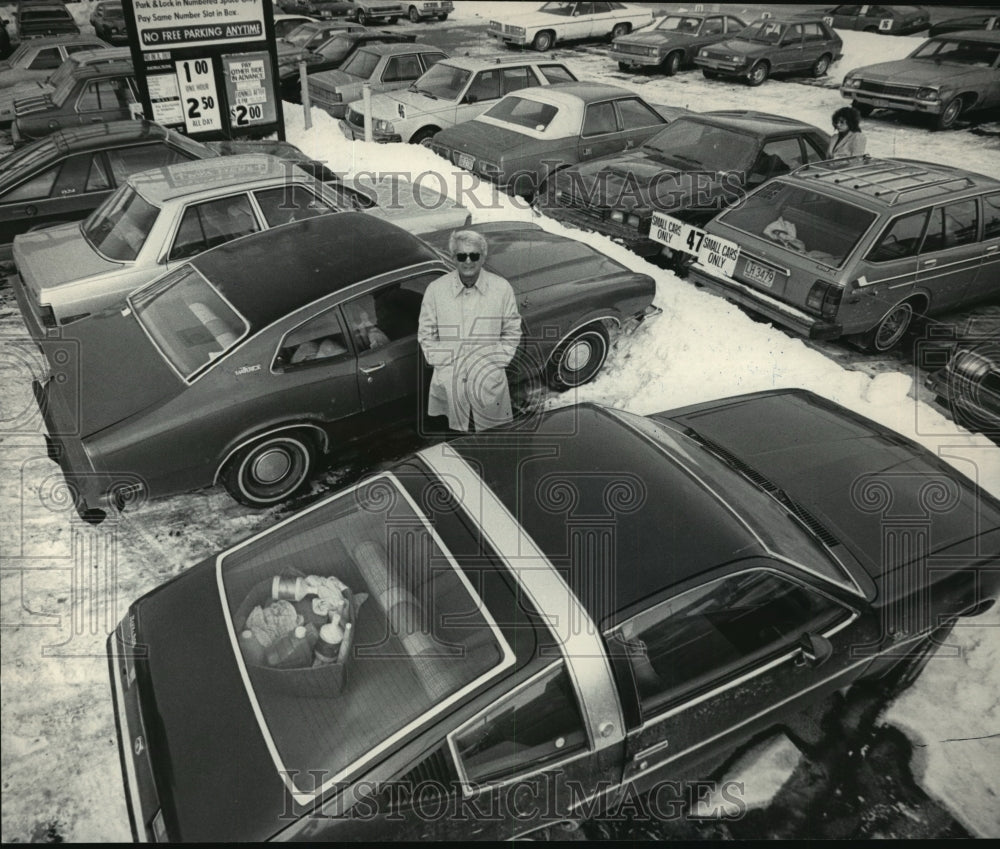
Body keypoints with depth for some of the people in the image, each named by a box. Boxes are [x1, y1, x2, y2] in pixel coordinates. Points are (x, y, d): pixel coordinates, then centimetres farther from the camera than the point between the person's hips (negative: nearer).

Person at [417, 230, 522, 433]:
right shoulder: (436, 290, -3)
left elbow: (512, 332, 5)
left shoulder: (502, 288, -3)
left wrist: (497, 364, -4)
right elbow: (425, 334, 5)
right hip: (449, 382, 0)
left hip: (490, 381, 0)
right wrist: (443, 366, -3)